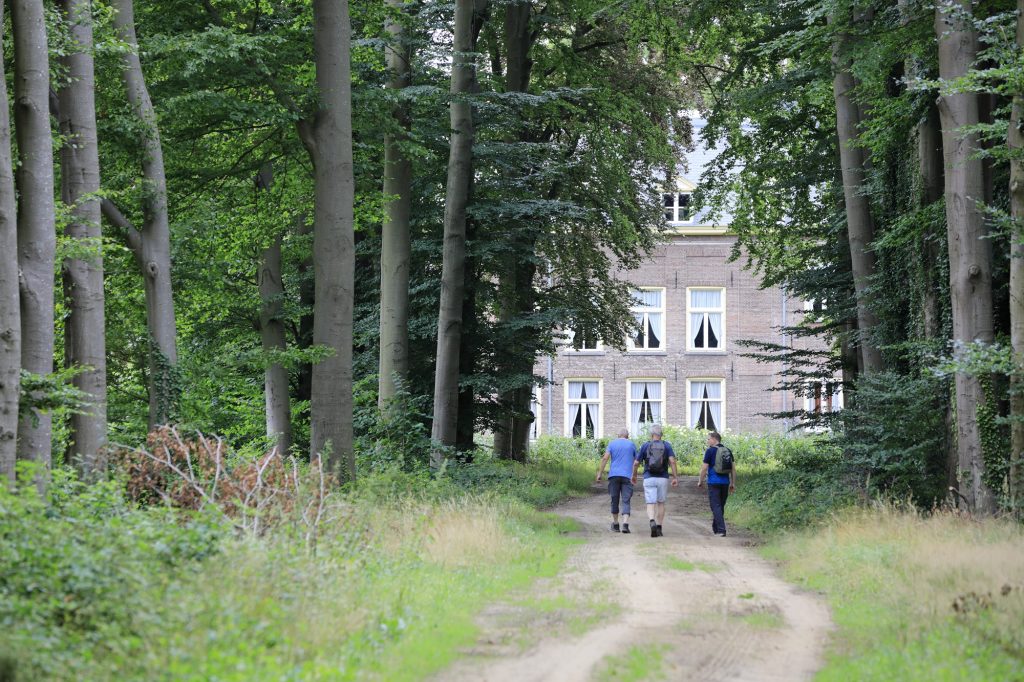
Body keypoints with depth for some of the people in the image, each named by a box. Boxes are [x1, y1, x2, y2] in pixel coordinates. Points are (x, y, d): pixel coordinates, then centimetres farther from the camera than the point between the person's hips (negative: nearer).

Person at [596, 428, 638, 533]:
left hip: (614, 476, 1)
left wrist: (599, 474, -3)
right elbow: (636, 461, 13)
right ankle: (625, 524, -22)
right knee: (626, 501, -4)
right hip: (627, 476, -1)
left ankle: (615, 525, 19)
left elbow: (605, 458, -3)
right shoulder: (631, 444, 9)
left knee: (615, 500, 13)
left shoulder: (612, 444, 9)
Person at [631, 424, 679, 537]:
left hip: (649, 478, -1)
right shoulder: (667, 445, 2)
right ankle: (659, 528, 17)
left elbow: (636, 463, 4)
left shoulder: (645, 446, 2)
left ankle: (652, 523, -30)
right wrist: (675, 477, -8)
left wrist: (634, 475, 21)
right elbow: (672, 461, -11)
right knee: (661, 503, 17)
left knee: (650, 504, -3)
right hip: (663, 479, 1)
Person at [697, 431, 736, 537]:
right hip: (725, 482, 6)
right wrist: (733, 483, 15)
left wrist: (700, 481, 4)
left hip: (714, 482, -6)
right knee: (721, 506, 15)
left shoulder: (710, 451, -7)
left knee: (716, 506, -6)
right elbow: (733, 468, 10)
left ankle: (721, 530, -16)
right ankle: (715, 528, 26)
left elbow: (704, 468, -8)